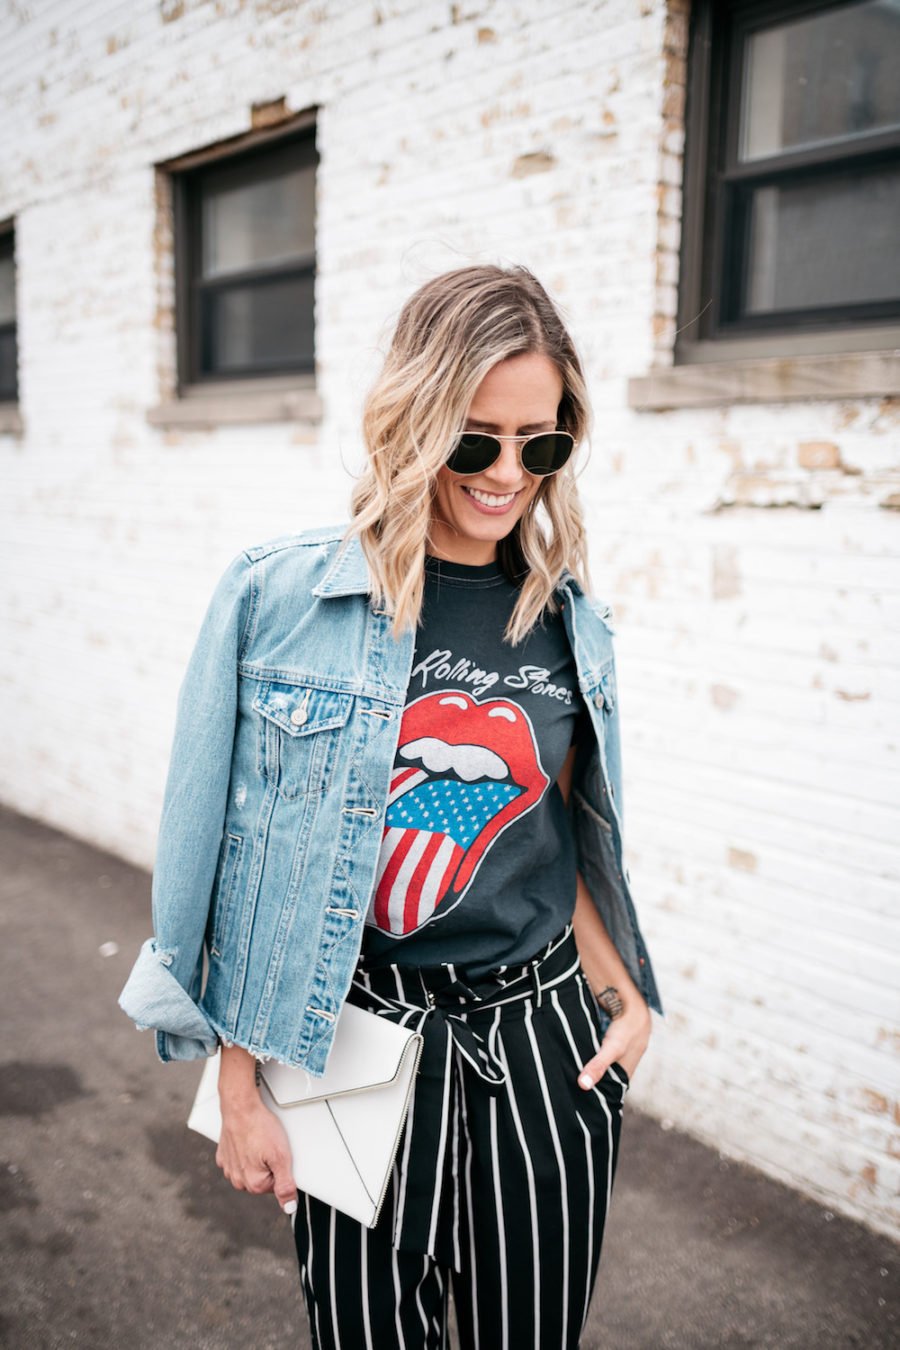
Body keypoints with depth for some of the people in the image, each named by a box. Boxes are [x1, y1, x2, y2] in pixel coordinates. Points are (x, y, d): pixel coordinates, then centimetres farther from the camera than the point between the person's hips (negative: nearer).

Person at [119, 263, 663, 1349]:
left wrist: (627, 996, 3)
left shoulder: (569, 622, 1)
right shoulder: (278, 596, -11)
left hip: (542, 1045, 3)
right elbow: (236, 862, -7)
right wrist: (238, 1090, -4)